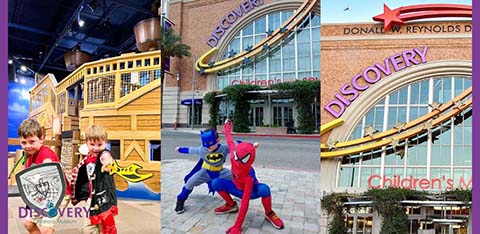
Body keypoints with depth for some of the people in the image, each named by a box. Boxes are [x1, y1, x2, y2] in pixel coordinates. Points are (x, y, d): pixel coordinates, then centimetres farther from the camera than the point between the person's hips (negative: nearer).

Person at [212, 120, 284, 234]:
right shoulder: (234, 157, -29)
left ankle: (269, 214, -9)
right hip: (237, 188, 5)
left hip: (251, 191, -5)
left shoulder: (249, 176, -41)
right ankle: (231, 204, 7)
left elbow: (245, 203, -42)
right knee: (216, 183, -20)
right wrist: (227, 131, 13)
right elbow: (230, 143, -7)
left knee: (264, 189, -41)